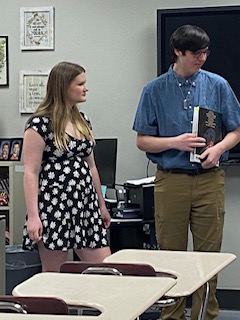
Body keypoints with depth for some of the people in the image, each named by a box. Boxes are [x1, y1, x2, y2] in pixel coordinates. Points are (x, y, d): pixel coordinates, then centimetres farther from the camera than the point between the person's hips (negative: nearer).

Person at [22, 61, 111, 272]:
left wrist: (101, 205, 22)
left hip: (85, 206, 7)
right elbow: (31, 172, -11)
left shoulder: (83, 120, 14)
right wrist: (33, 216, -18)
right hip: (54, 207, -7)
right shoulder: (40, 124, -7)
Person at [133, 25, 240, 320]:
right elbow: (142, 140, 3)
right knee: (171, 255, 5)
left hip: (209, 179, 1)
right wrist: (175, 143, -13)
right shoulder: (155, 91, 1)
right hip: (170, 181, -1)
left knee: (208, 254, 4)